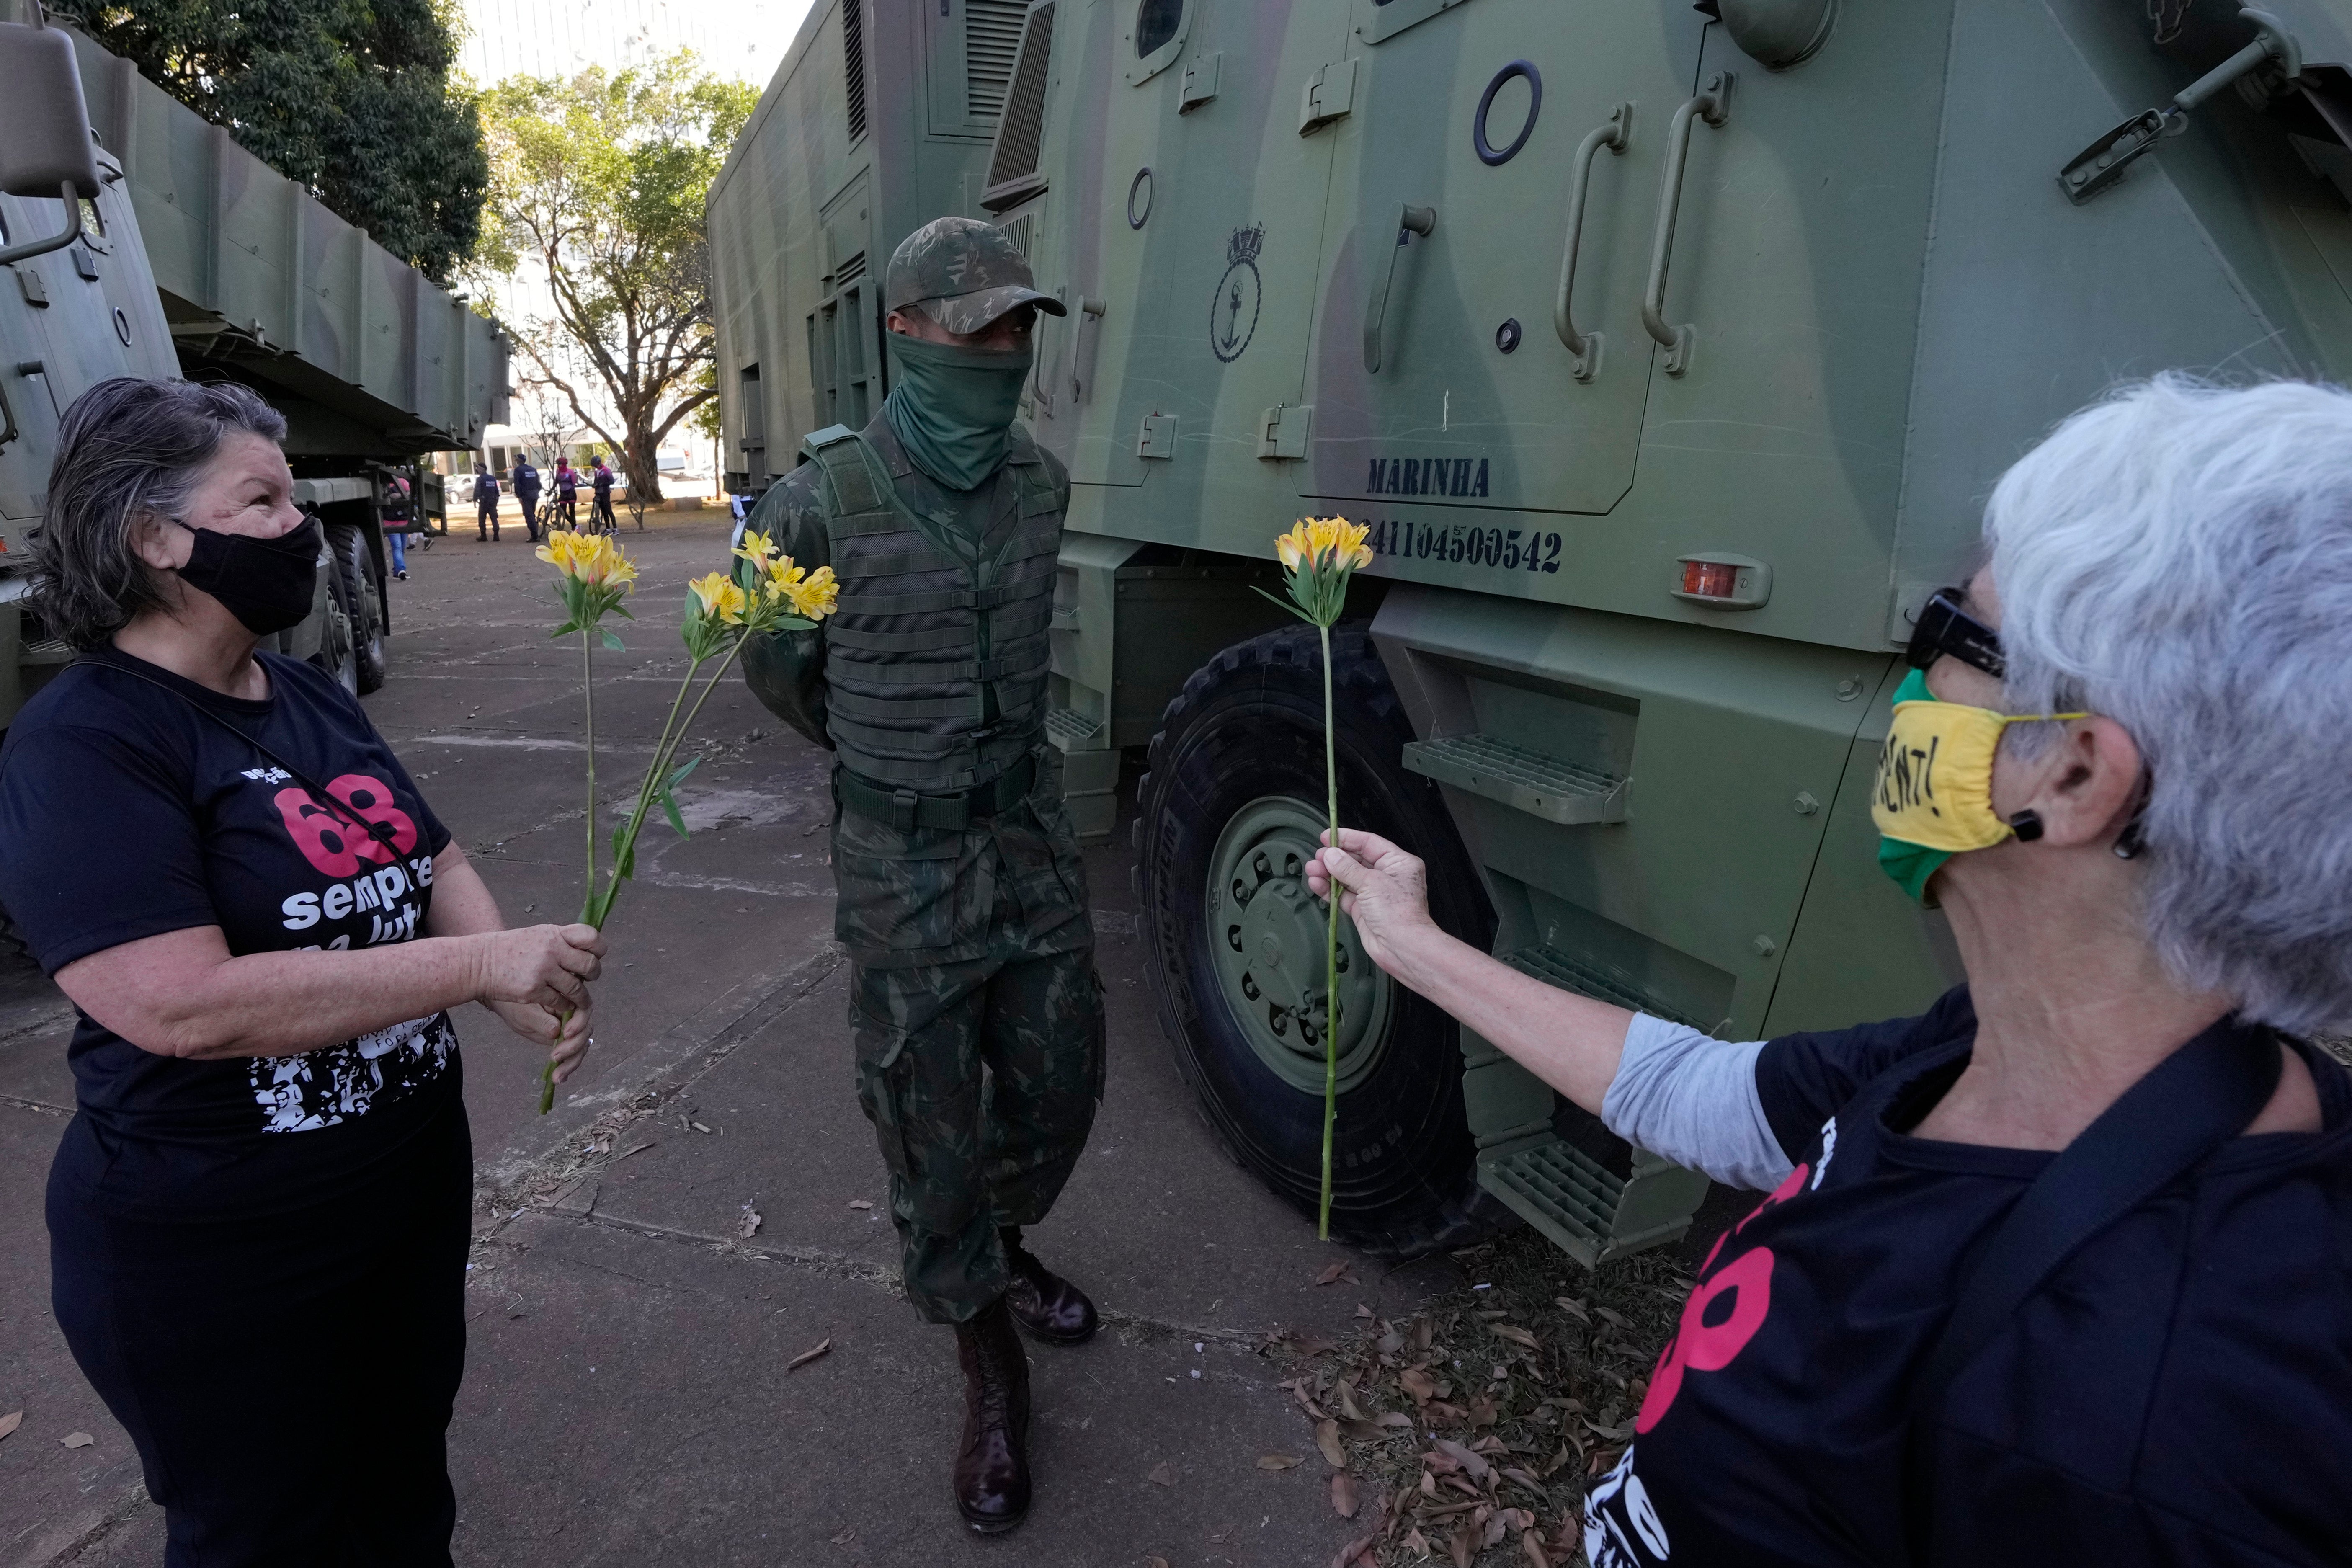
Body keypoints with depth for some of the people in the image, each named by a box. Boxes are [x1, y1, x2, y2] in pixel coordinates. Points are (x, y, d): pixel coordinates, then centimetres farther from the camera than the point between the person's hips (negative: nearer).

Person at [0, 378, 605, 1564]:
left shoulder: (312, 699, 6)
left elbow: (435, 862, 7)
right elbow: (184, 1003, -29)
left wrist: (522, 995, -12)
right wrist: (481, 964, -28)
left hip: (416, 1185, 7)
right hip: (213, 1257, -7)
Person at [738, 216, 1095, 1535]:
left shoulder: (1042, 483, 2)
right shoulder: (824, 501, -12)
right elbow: (777, 660, 4)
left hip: (1034, 832, 5)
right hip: (907, 864, -4)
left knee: (1059, 1082, 14)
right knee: (931, 1120, 7)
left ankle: (1001, 1246, 46)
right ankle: (991, 1365, 29)